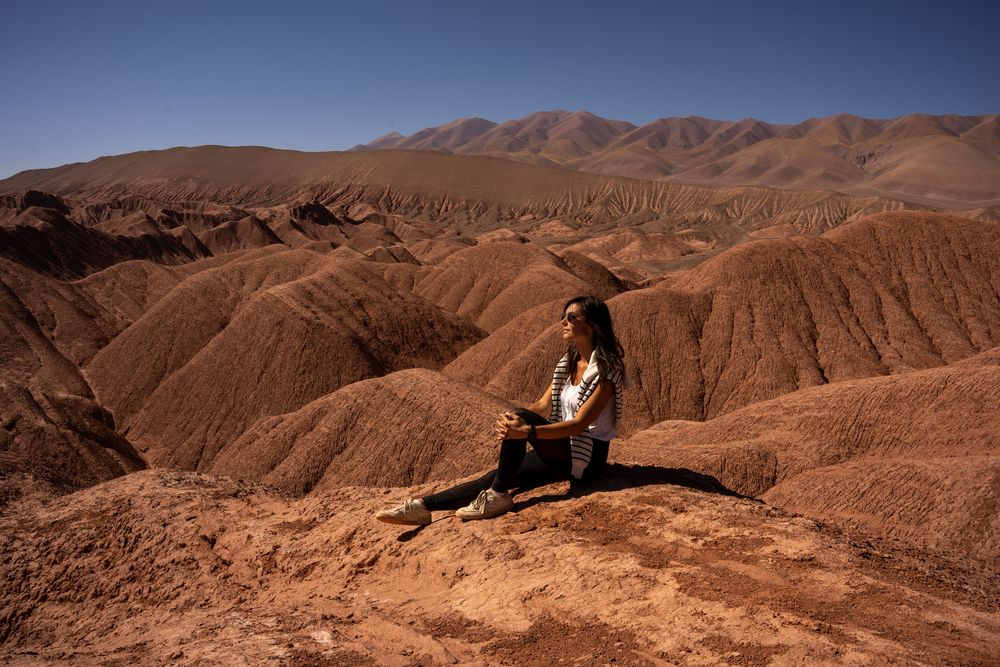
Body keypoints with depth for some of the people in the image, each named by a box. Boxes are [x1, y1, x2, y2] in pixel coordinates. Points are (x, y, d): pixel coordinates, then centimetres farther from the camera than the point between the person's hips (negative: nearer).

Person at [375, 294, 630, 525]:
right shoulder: (568, 362, 10)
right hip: (563, 451, 8)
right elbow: (543, 405, 5)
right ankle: (424, 506, -10)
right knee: (496, 476, -7)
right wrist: (512, 420, -17)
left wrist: (527, 431, -33)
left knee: (522, 418, -27)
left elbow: (579, 423, -23)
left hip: (587, 459, -7)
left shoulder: (605, 370, -15)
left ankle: (498, 497, -17)